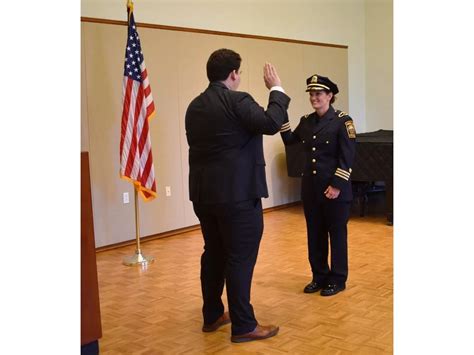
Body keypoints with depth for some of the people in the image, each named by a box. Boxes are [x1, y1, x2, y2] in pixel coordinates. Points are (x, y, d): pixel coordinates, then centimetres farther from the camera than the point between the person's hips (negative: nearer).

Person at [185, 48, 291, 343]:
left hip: (204, 193, 8)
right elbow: (272, 123, -24)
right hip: (237, 194, -8)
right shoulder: (237, 101, -14)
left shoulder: (195, 106, 10)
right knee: (240, 259, 0)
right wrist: (277, 89, -11)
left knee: (214, 254, 17)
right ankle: (244, 326, 8)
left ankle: (213, 315, 29)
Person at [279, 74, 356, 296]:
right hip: (310, 188, 6)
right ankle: (319, 276, 26)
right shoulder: (306, 121, 8)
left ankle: (337, 279, 18)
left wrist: (337, 185, -17)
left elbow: (347, 158, -13)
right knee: (315, 234, 12)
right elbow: (289, 141, 10)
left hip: (335, 188, -6)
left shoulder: (342, 121, -9)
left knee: (337, 233, 6)